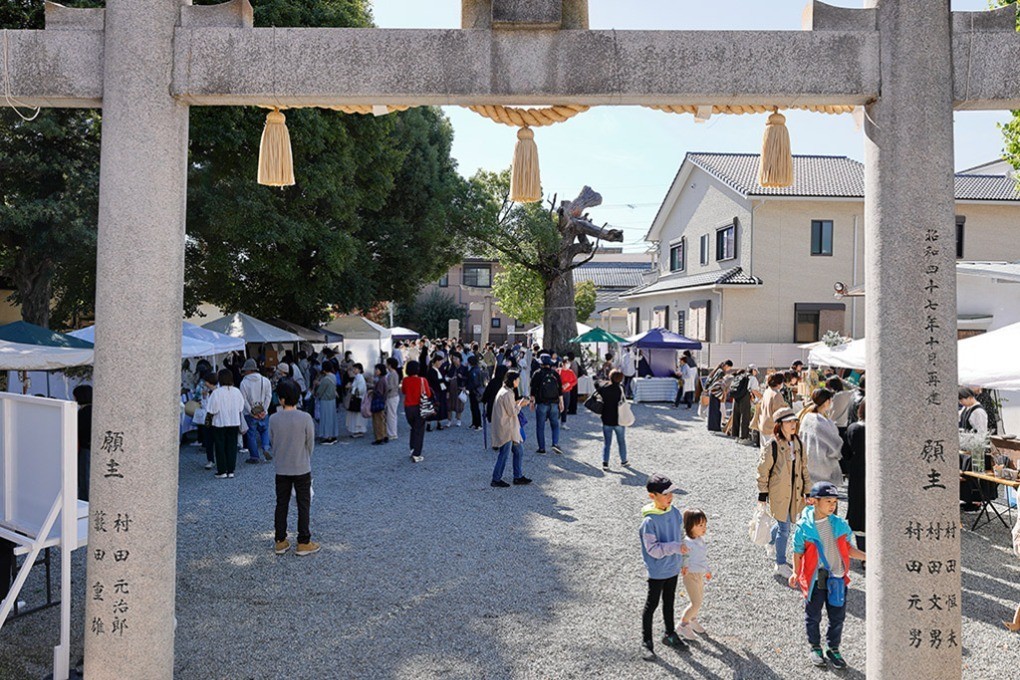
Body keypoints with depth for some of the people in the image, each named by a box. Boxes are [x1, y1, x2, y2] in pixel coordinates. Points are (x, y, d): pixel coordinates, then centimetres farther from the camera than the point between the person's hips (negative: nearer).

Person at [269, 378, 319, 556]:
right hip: (302, 469, -2)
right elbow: (310, 444, -6)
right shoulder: (305, 418, -16)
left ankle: (280, 542, 21)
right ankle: (303, 543, 12)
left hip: (281, 469, 3)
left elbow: (272, 442, 2)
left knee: (281, 505, 14)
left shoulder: (273, 419, -10)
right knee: (303, 506, 8)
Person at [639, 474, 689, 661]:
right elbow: (653, 549, -24)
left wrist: (682, 553, 9)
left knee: (669, 602, 22)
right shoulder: (649, 521, -26)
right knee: (652, 604, 8)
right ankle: (646, 642, 22)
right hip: (657, 571, -6)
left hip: (673, 568, 6)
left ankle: (670, 634, 40)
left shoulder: (675, 512, -5)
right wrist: (675, 547, -26)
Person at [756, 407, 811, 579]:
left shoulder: (798, 443, 3)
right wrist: (762, 494, -7)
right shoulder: (772, 446, -16)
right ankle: (781, 564, 13)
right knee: (784, 527, -2)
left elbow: (803, 468, 13)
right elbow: (763, 471, -10)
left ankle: (772, 544, 49)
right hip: (778, 492, -6)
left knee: (784, 522, 19)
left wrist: (807, 490, 12)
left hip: (794, 491, 6)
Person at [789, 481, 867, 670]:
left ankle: (833, 649, 32)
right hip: (814, 579, -3)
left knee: (837, 617, 12)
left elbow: (847, 548, 6)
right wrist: (796, 573, -9)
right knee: (813, 616, 13)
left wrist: (866, 557, -7)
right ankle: (815, 648, 34)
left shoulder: (840, 524, -3)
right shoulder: (804, 527, -12)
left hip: (837, 578, 3)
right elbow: (798, 552, -4)